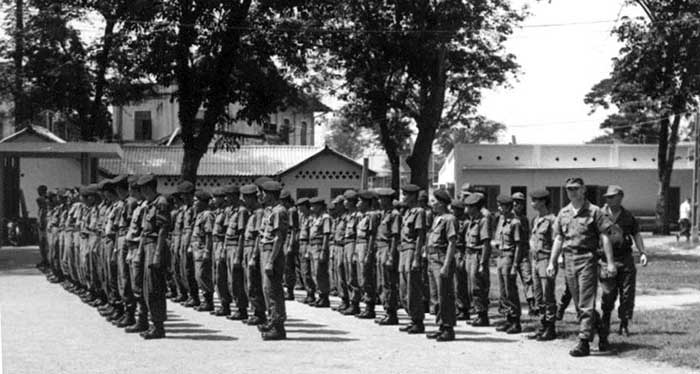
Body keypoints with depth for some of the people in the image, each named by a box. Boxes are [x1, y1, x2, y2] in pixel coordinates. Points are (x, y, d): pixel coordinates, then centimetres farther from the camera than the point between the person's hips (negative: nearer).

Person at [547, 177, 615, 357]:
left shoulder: (594, 211, -3)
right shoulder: (563, 213, 12)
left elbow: (604, 237, -5)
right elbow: (558, 239, 14)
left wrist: (610, 262, -10)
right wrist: (552, 262, 9)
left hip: (587, 258, -5)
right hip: (569, 259, 6)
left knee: (586, 303, -8)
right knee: (578, 302, 13)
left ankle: (584, 342, -8)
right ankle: (595, 320, 39)